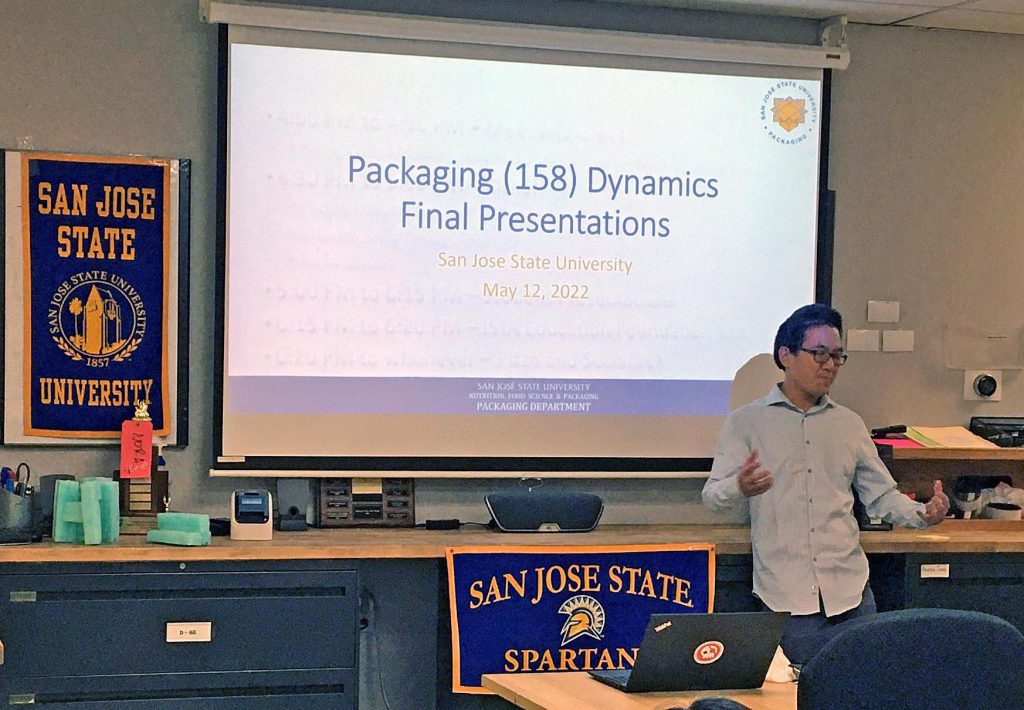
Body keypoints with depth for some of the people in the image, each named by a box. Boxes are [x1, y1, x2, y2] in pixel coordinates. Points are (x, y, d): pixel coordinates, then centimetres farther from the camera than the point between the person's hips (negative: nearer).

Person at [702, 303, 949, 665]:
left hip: (850, 592, 3)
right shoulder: (746, 422, 3)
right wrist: (741, 488, -27)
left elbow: (881, 495, 18)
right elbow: (713, 496, -3)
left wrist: (923, 513, -3)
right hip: (786, 596, -3)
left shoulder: (849, 424, 15)